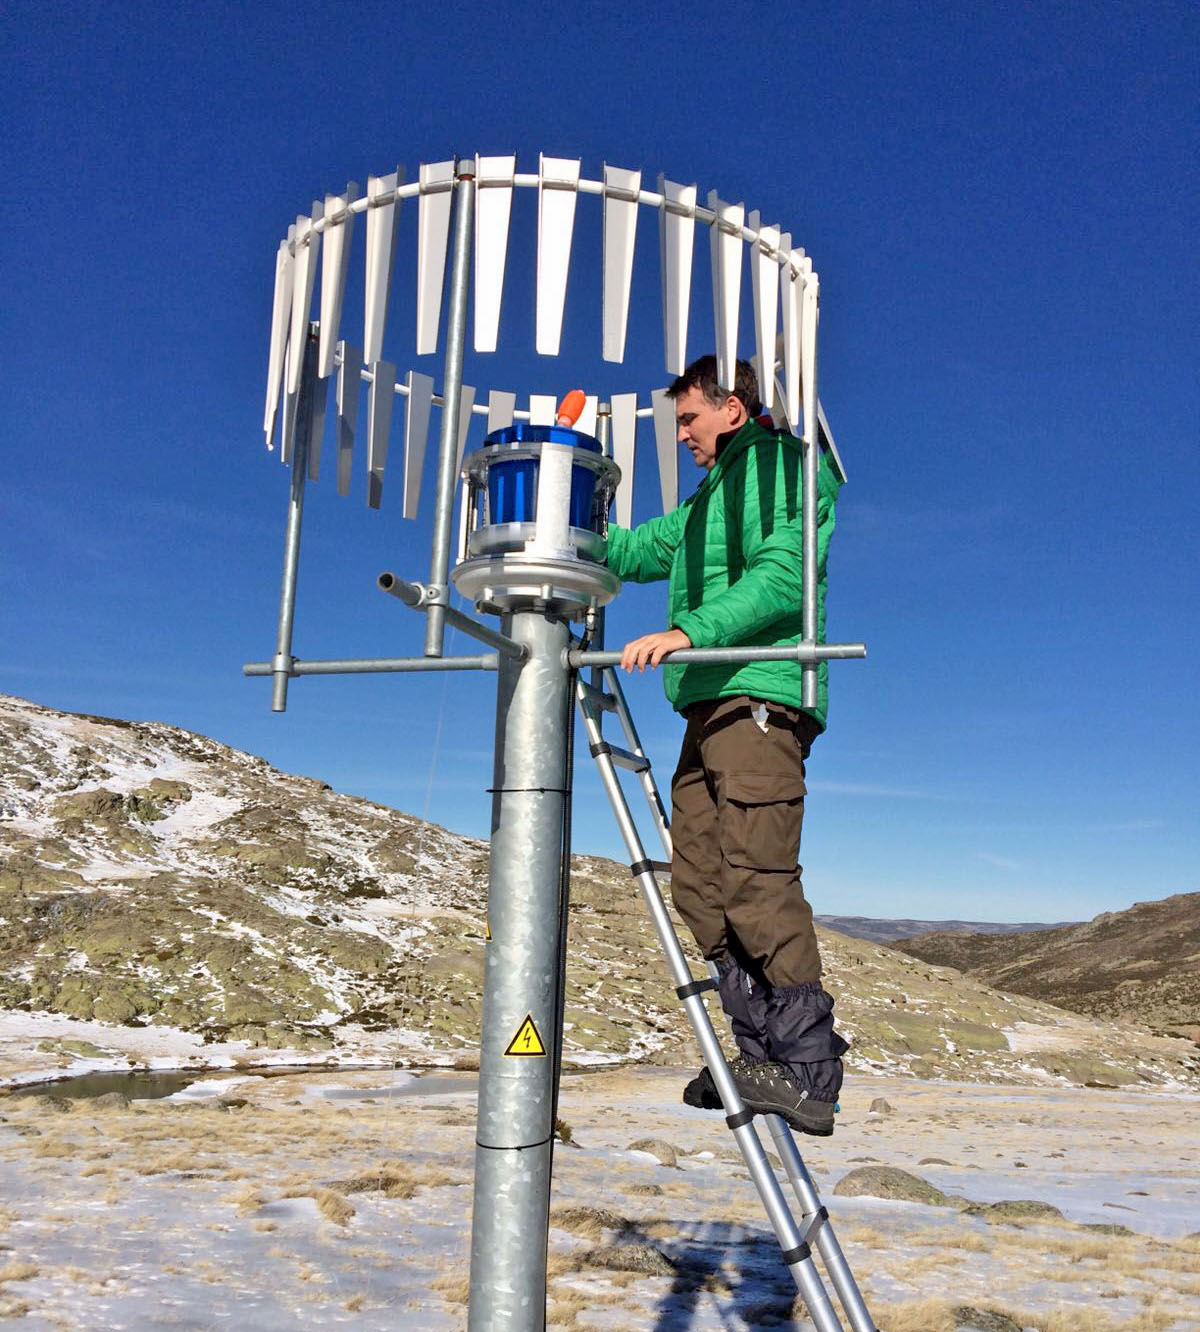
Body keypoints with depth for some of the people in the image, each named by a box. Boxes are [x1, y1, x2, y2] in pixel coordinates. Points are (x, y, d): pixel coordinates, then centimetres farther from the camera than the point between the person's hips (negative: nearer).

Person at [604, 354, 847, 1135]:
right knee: (700, 882, 5)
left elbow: (782, 575, -14)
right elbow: (650, 546, 31)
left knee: (758, 881, -14)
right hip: (714, 702, 10)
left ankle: (810, 1072, -8)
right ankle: (763, 1057, 10)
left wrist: (690, 633, -24)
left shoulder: (781, 459, 0)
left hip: (760, 694, -10)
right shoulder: (718, 487, 30)